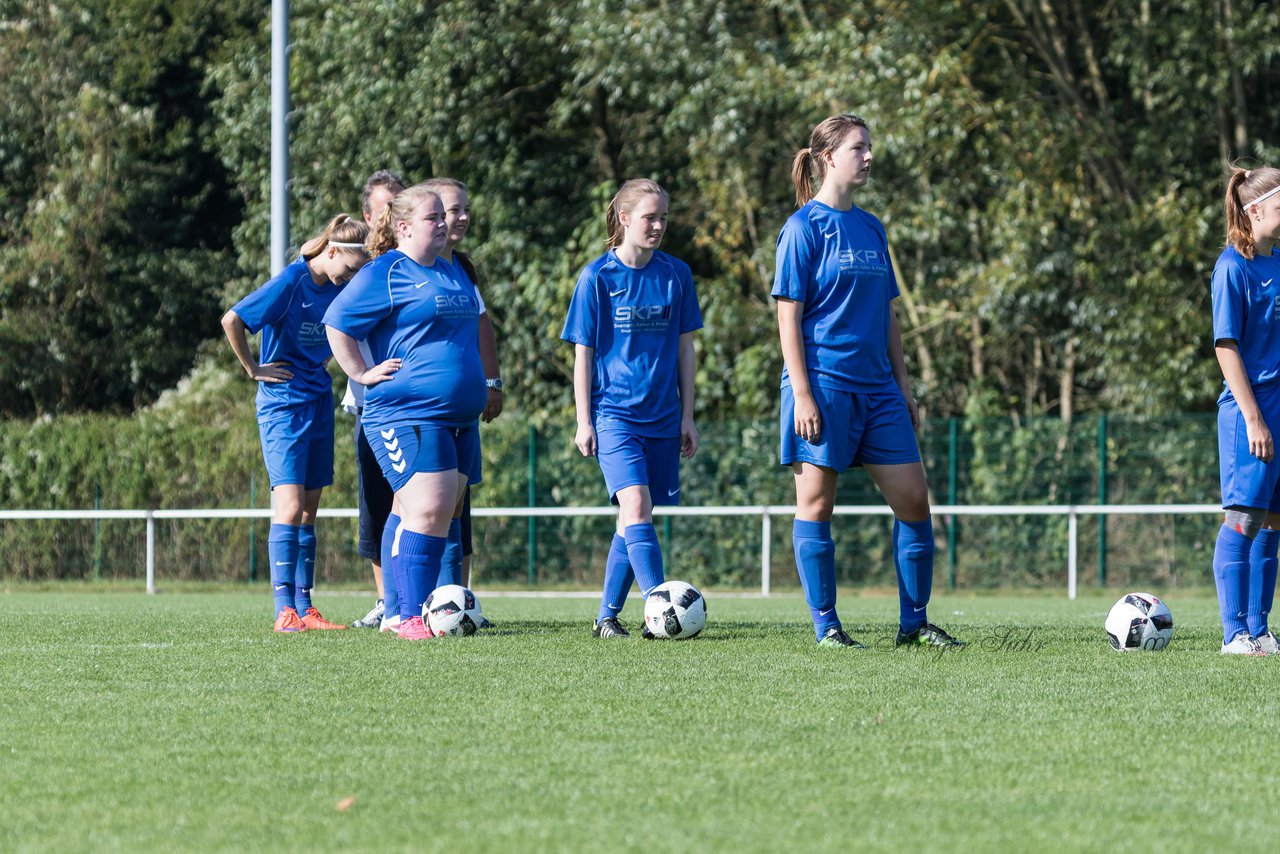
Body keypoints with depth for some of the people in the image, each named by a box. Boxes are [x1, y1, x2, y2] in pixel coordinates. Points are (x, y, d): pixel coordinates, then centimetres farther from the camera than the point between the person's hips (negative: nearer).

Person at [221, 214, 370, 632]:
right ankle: (285, 610, -16)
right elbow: (232, 321, -17)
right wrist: (253, 369, -9)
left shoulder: (339, 290, 5)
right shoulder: (291, 282, -15)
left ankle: (304, 607, 9)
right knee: (290, 504, -14)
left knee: (309, 508, 7)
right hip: (283, 404, -7)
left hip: (319, 401, 7)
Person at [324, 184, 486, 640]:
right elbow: (336, 323, -7)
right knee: (427, 509, -18)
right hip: (407, 417, -8)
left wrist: (482, 389, 27)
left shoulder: (452, 274, 18)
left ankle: (421, 610, 10)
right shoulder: (384, 274, -6)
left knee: (441, 515, 5)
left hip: (460, 416, 8)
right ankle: (410, 618, -17)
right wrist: (362, 374, -8)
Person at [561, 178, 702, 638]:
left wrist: (687, 415, 9)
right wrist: (584, 422, -2)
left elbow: (684, 347, 12)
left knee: (633, 518, 5)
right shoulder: (598, 277, -3)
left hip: (662, 417, 4)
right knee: (636, 505, -19)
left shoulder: (676, 275, 6)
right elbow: (583, 353, 1)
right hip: (614, 414, -4)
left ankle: (608, 615, 14)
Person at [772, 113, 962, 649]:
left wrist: (903, 386, 15)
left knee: (912, 497, 2)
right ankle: (826, 626, 4)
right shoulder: (805, 227, -6)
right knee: (816, 501, -1)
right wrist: (802, 393, -16)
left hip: (875, 387, 7)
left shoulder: (870, 229, 14)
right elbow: (789, 314, -10)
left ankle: (914, 622, 10)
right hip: (823, 384, -7)